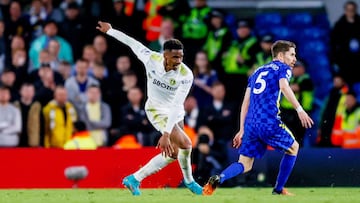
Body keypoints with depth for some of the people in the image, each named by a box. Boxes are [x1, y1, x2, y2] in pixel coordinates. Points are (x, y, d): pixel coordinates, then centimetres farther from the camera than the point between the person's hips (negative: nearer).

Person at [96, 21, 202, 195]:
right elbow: (132, 43, -6)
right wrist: (110, 31, 9)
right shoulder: (151, 58, -26)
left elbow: (177, 106, -33)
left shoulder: (186, 75, -28)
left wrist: (166, 134, -41)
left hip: (175, 113, 3)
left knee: (173, 153, 10)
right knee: (185, 144, -16)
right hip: (157, 110, -3)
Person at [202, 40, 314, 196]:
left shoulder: (257, 72, 26)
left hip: (251, 124, 6)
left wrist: (242, 130, 22)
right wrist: (299, 109, -24)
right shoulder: (283, 68, 7)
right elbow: (284, 86, -16)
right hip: (269, 122, -6)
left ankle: (218, 178, -21)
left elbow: (246, 102, 22)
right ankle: (278, 190, 20)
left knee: (245, 165, 8)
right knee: (293, 148, 19)